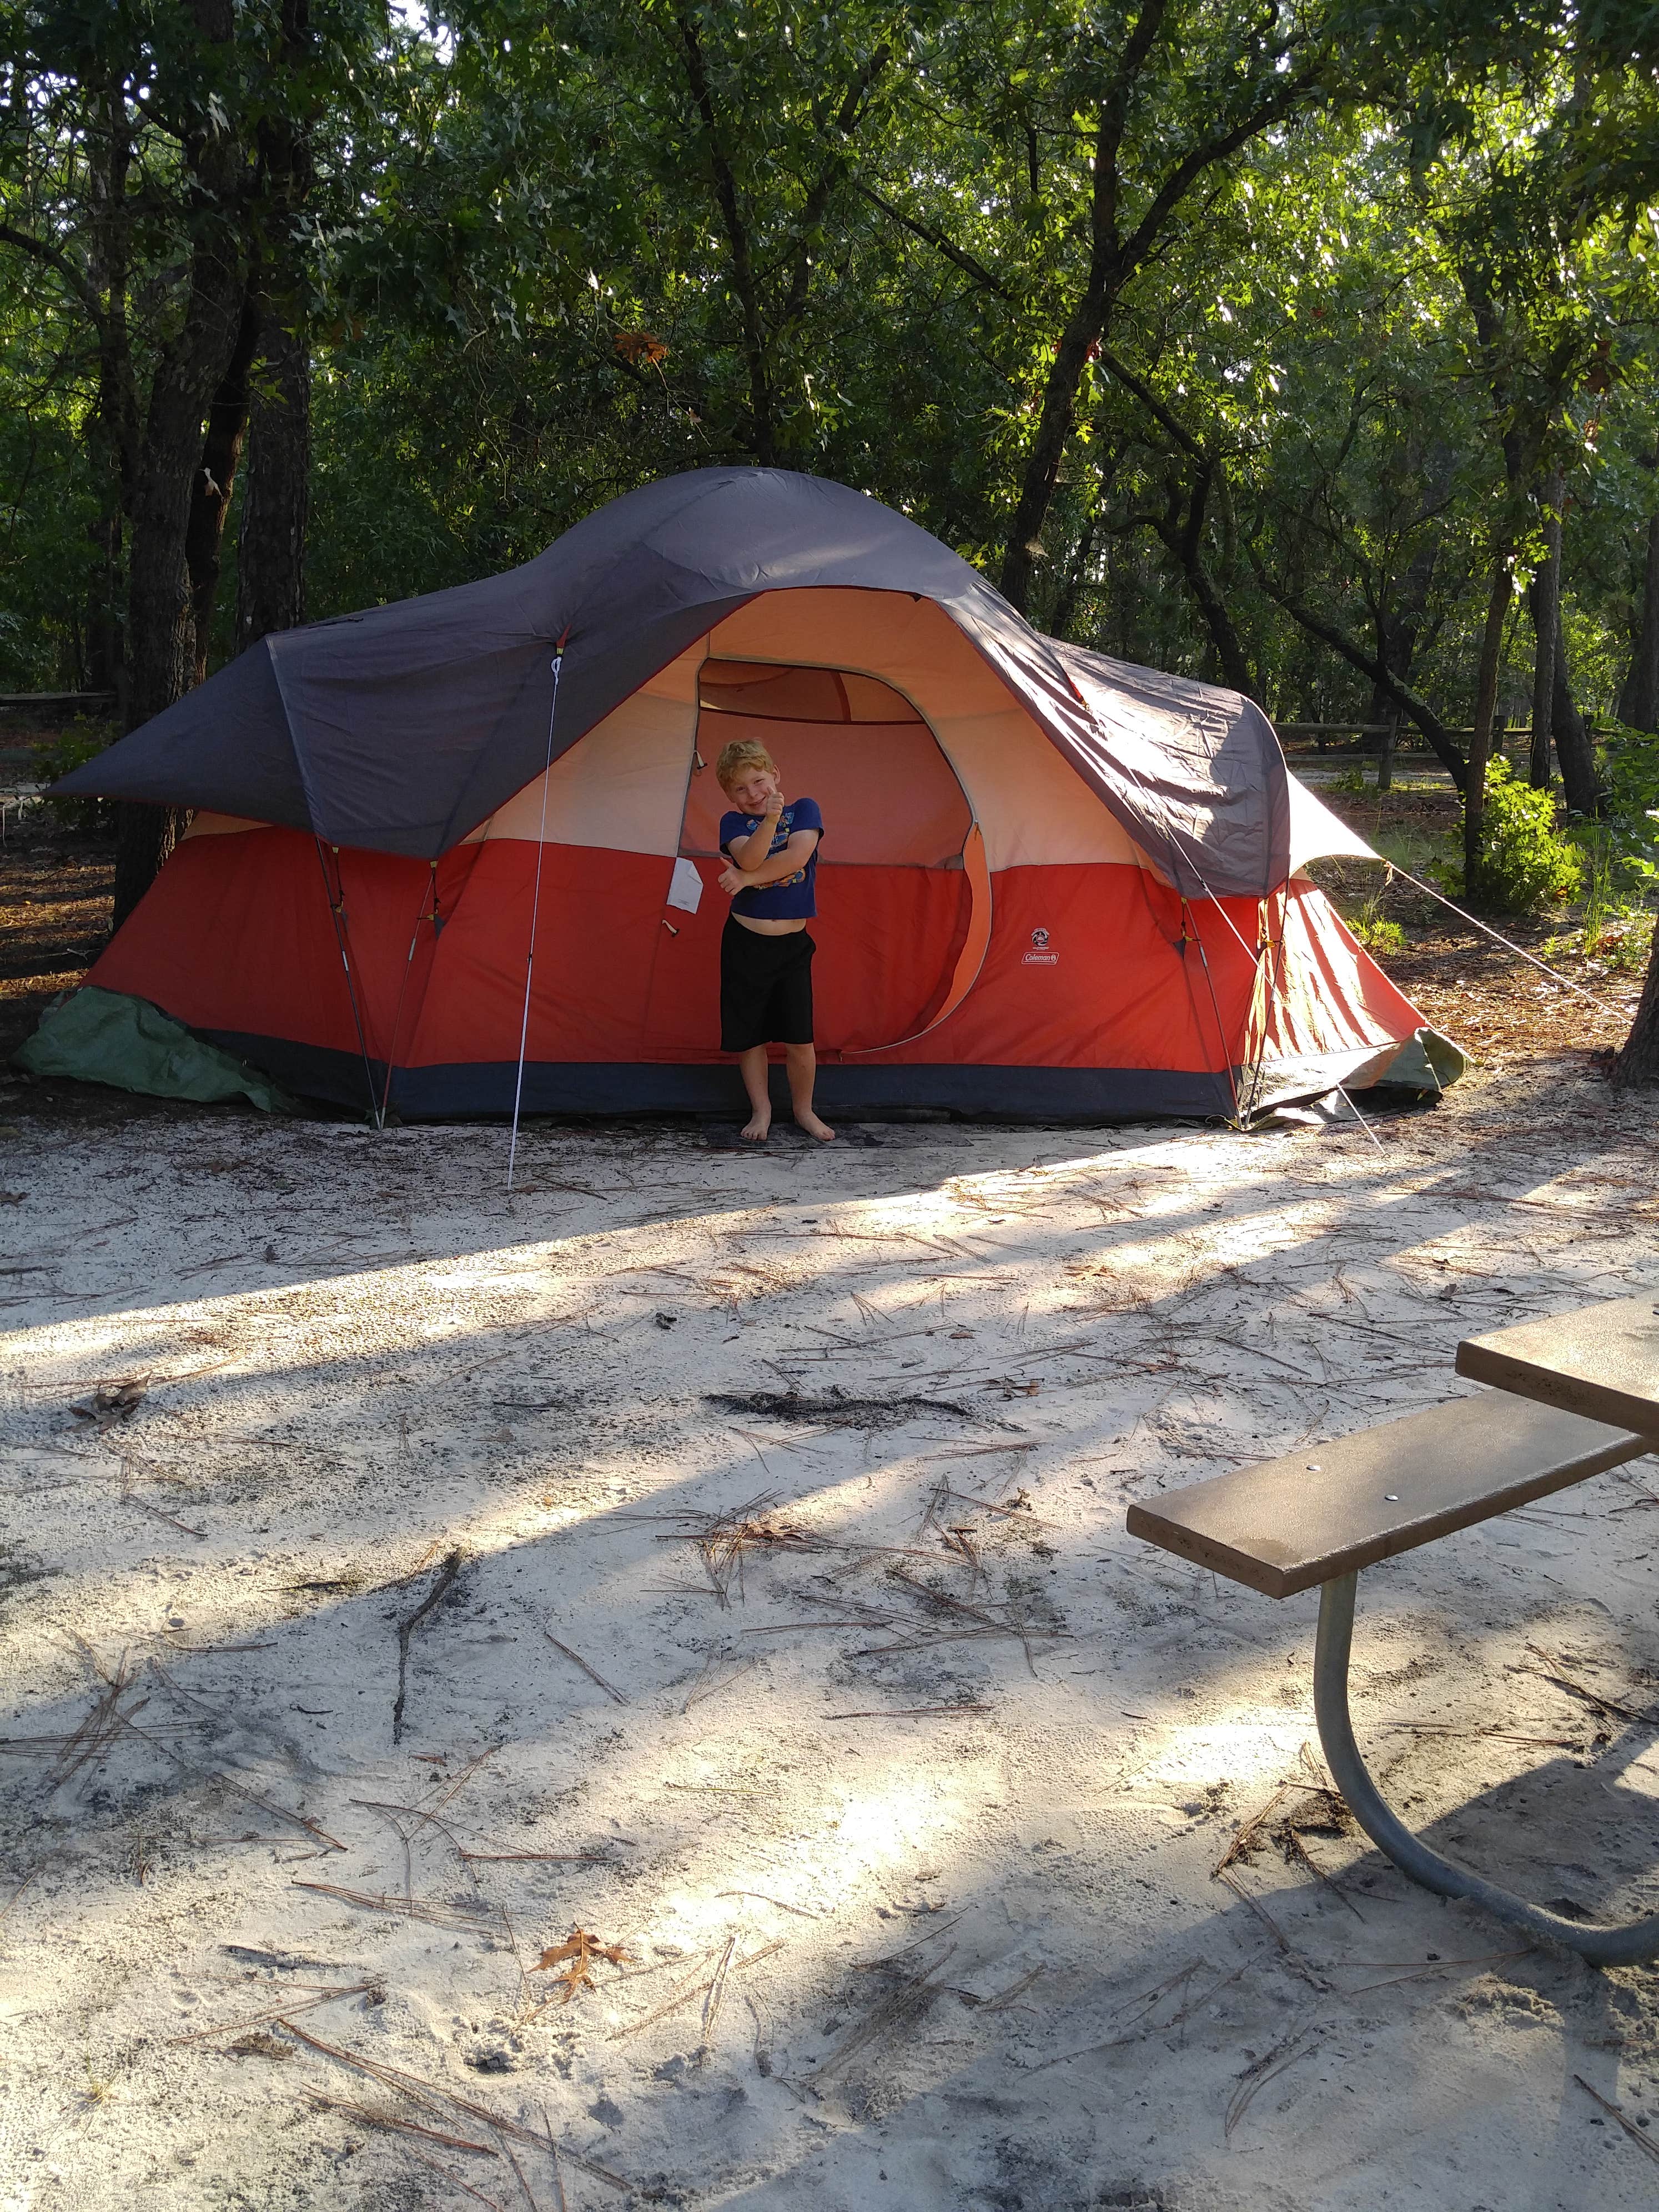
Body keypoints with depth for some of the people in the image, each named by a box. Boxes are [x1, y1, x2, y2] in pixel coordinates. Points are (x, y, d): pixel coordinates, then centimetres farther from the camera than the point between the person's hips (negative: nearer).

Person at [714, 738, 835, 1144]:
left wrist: (748, 878, -16)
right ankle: (761, 1111, 23)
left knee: (799, 1039, -1)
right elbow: (749, 858, -20)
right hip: (745, 943, 1)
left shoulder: (804, 809, 0)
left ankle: (804, 1111, 19)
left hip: (792, 944, 0)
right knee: (748, 1034, 7)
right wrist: (770, 820, -33)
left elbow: (798, 856, -17)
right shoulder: (733, 822, 1)